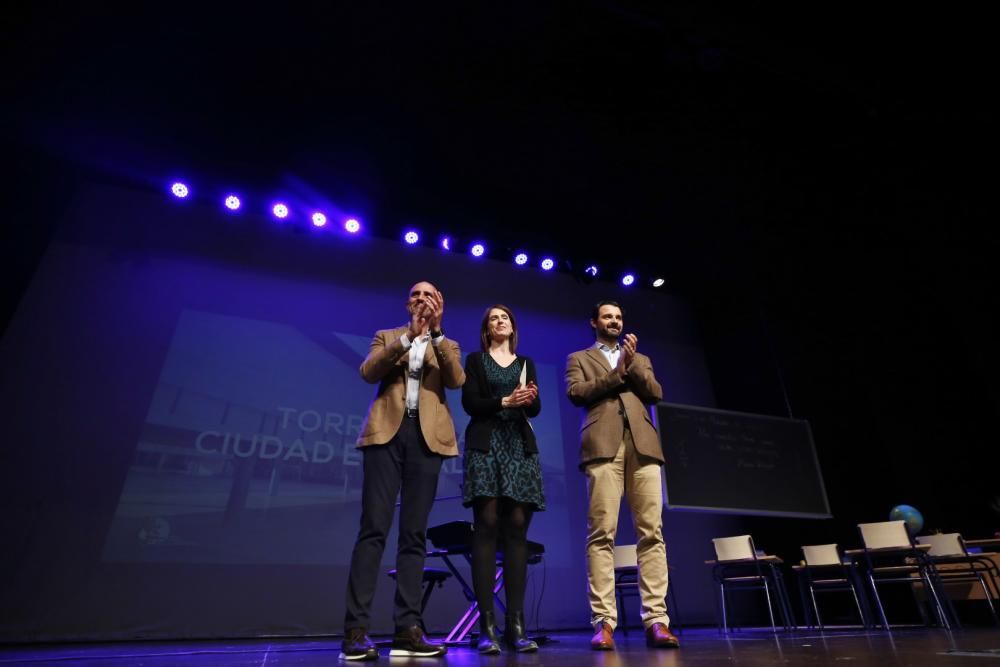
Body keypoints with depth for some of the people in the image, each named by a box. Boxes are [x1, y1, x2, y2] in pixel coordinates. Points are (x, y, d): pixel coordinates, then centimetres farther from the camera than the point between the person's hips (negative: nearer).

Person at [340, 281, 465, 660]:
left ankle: (408, 629, 5)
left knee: (414, 535, 1)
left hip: (427, 437, 1)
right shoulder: (387, 337, 18)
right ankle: (355, 630, -2)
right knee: (373, 529, -7)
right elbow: (368, 372, -2)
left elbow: (456, 381, -2)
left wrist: (436, 333, -9)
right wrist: (408, 336, -11)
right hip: (387, 432, -1)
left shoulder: (447, 345, 19)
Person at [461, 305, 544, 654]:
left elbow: (535, 409, 9)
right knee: (486, 526, -10)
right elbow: (469, 402, -2)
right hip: (486, 444, -2)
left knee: (517, 528, -4)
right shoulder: (475, 360, 12)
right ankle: (486, 626, -7)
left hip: (520, 446, 3)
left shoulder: (526, 363, 19)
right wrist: (505, 402, -15)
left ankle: (516, 624, -1)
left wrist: (530, 398, -14)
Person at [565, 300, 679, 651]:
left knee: (651, 533, -3)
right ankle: (604, 622, -5)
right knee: (602, 534, -8)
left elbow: (655, 393, 12)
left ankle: (656, 620, 0)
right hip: (604, 446, -3)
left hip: (643, 445, 3)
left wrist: (632, 363, 0)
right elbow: (576, 392, 1)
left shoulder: (640, 359, 28)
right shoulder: (579, 358, 19)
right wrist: (616, 372, 0)